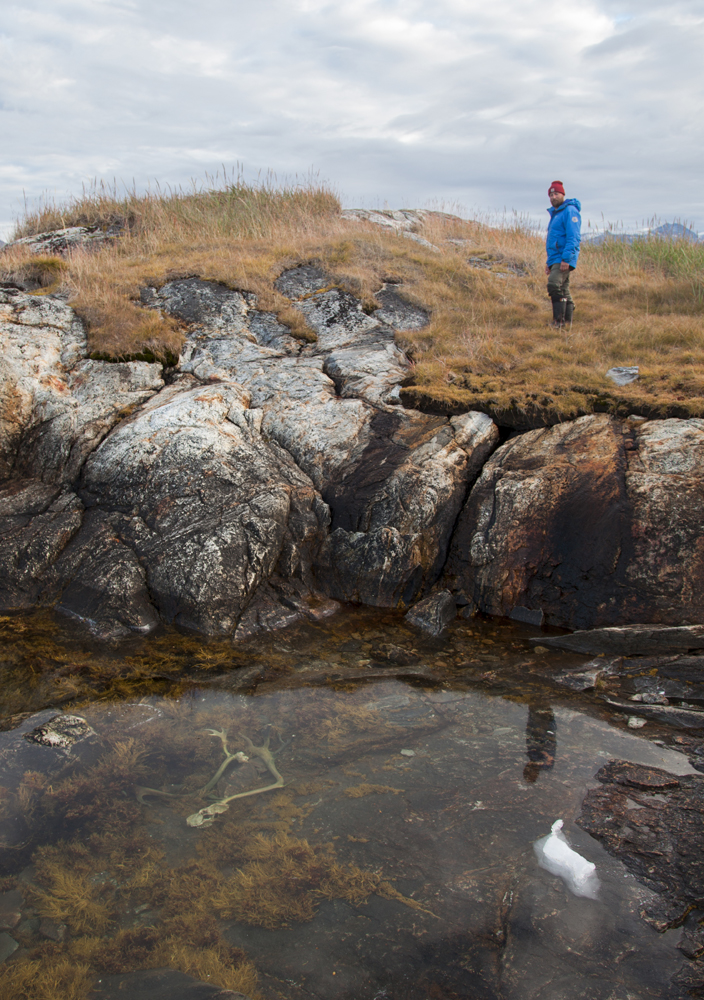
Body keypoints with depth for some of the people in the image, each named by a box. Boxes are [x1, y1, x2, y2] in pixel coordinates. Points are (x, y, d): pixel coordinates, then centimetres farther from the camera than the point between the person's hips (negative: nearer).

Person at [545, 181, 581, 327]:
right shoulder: (555, 213, 22)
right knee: (563, 290, 11)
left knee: (554, 285, -23)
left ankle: (559, 320, -22)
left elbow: (573, 237, -17)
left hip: (564, 259, -10)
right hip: (555, 259, 10)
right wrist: (549, 261, 23)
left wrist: (566, 258, -24)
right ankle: (568, 320, 15)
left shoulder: (570, 211, -8)